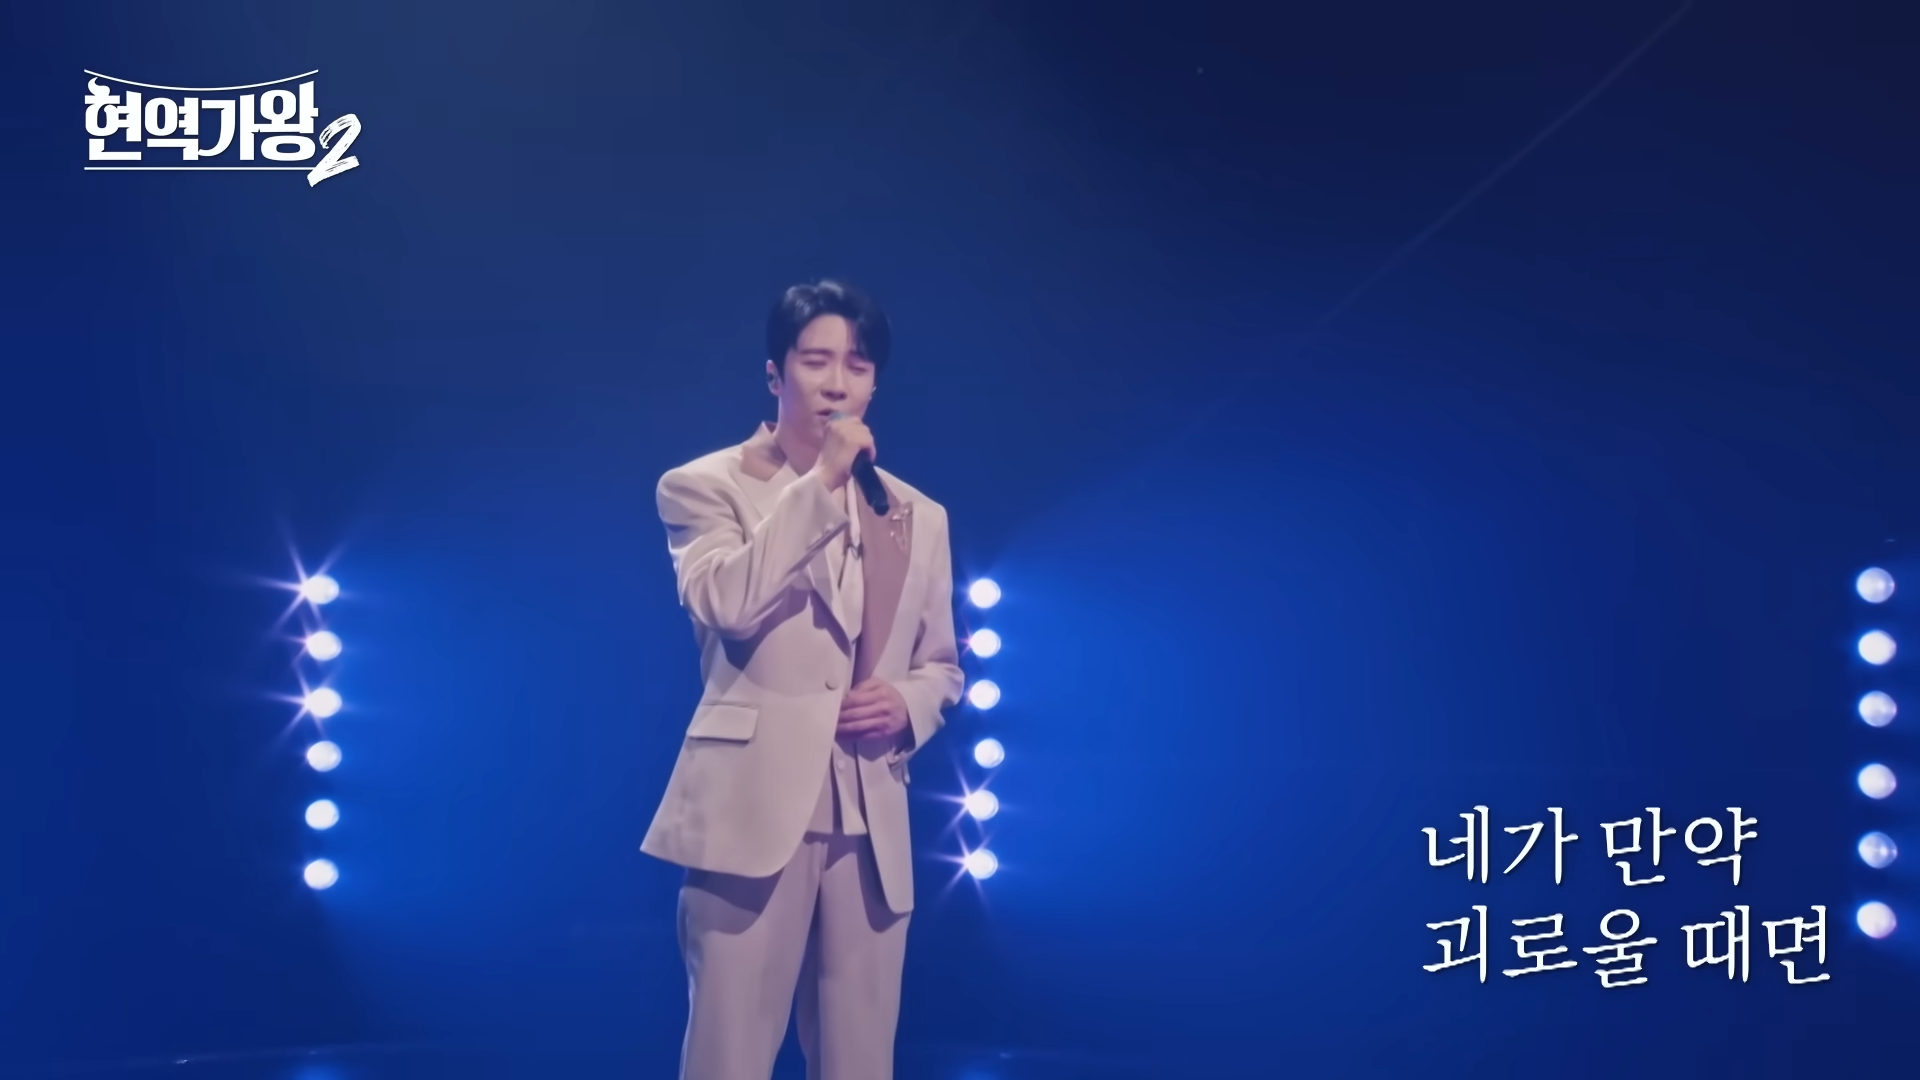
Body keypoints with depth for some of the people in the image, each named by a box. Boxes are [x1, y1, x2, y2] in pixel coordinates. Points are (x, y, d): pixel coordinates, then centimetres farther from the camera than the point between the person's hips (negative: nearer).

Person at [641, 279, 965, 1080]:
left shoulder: (918, 516, 15)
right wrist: (821, 483, -14)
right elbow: (726, 604, -16)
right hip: (754, 809, -4)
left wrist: (908, 705, -3)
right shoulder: (704, 487, 2)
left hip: (871, 819, 4)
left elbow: (943, 665, 20)